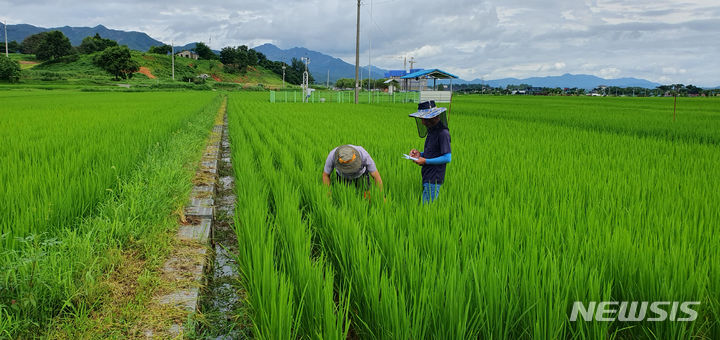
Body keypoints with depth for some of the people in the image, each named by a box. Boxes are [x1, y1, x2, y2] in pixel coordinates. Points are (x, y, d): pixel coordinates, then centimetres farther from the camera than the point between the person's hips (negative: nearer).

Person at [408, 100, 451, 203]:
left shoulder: (443, 133, -16)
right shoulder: (431, 131, 12)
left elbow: (447, 158, -19)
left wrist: (425, 161, -16)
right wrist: (420, 154, 3)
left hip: (434, 180, -9)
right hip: (427, 178, 9)